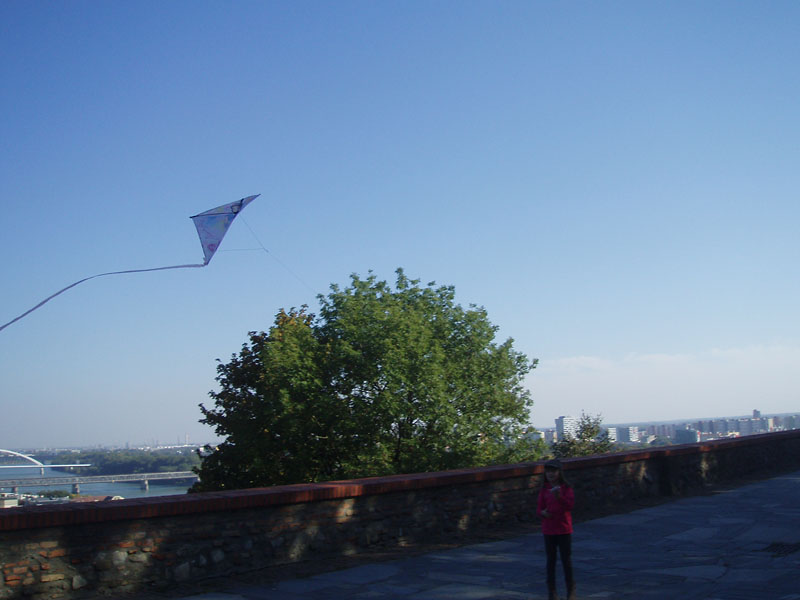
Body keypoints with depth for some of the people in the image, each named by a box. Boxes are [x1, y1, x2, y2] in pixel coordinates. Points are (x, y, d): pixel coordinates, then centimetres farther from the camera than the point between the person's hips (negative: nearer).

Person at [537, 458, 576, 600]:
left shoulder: (567, 488, -3)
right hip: (548, 530, 2)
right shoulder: (544, 490, 3)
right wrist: (543, 512, -19)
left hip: (564, 529, -2)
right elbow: (539, 508, 4)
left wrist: (559, 497, -33)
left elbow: (570, 504, -16)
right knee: (551, 559, 7)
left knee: (567, 559, 2)